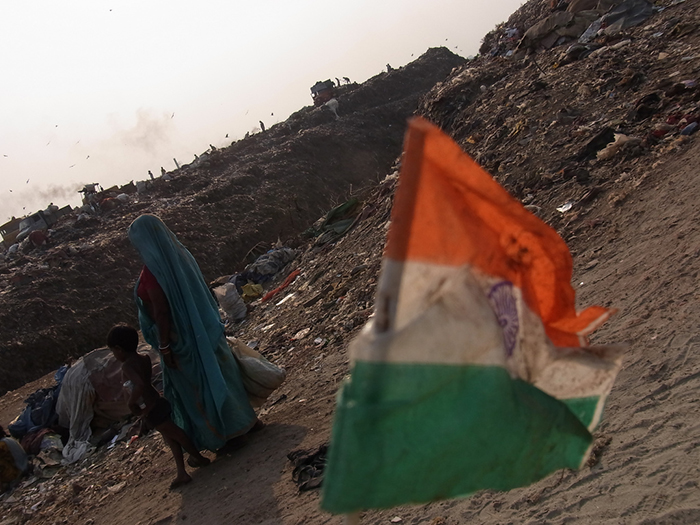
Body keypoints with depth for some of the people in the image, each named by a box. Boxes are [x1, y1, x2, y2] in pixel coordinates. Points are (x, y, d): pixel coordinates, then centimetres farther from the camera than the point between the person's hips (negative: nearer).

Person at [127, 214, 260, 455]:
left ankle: (222, 434, 20)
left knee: (197, 384, 8)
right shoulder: (180, 254, 0)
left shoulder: (151, 271, -22)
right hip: (206, 332, 7)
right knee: (218, 373, 20)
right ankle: (247, 419, 31)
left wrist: (164, 347, -14)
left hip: (183, 339, -7)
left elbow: (160, 312, -22)